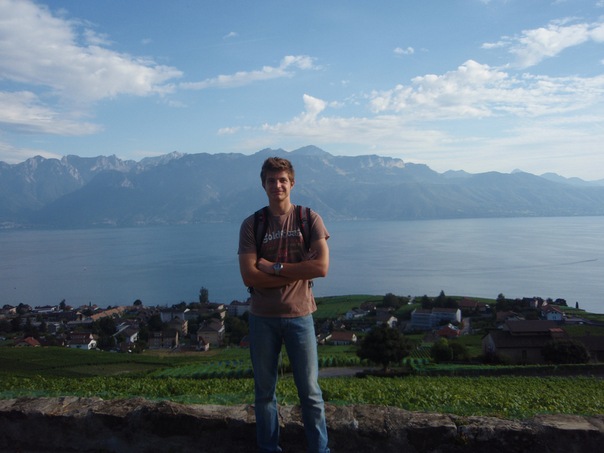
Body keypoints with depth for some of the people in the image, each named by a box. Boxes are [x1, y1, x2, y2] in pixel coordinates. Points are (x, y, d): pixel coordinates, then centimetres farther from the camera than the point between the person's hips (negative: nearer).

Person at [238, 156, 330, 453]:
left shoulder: (309, 219, -2)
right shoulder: (251, 225, 0)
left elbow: (321, 267, -14)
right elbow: (249, 276, -12)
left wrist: (275, 267, -14)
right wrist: (299, 271, -15)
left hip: (299, 315, -1)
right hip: (262, 317, 1)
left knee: (310, 391, 7)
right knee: (264, 391, 13)